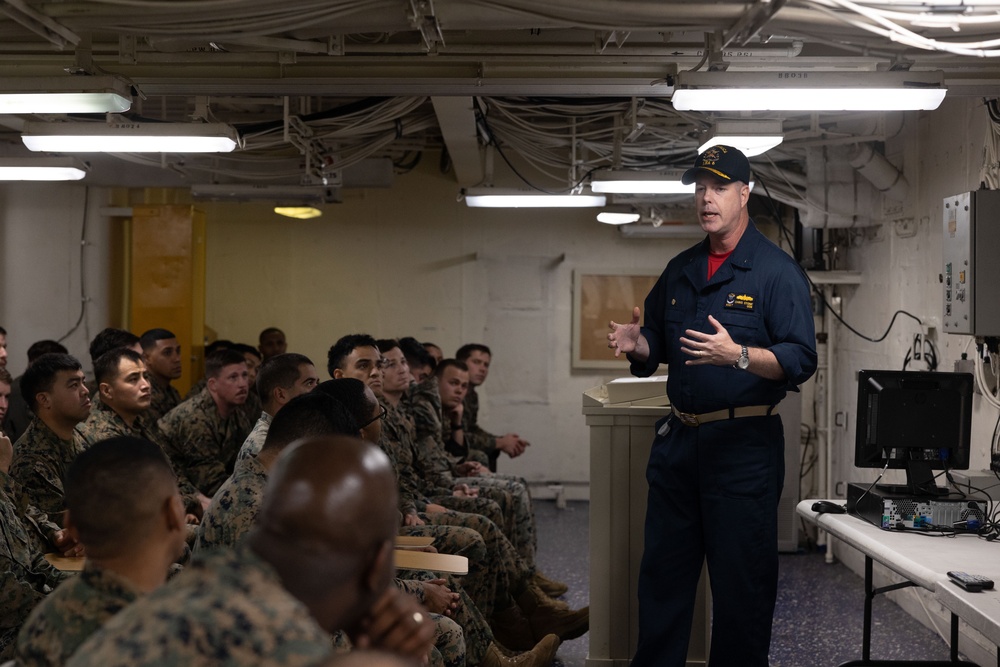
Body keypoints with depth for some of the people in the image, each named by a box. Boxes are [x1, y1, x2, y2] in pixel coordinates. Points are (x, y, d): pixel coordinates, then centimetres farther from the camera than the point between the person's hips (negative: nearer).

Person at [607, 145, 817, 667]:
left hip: (743, 443, -6)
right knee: (662, 572, 13)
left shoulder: (776, 271, -6)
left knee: (741, 580, 2)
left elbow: (800, 360, -14)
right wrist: (635, 344, -2)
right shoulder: (680, 271, 14)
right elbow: (657, 348, 21)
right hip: (677, 439, 6)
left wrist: (738, 355, -29)